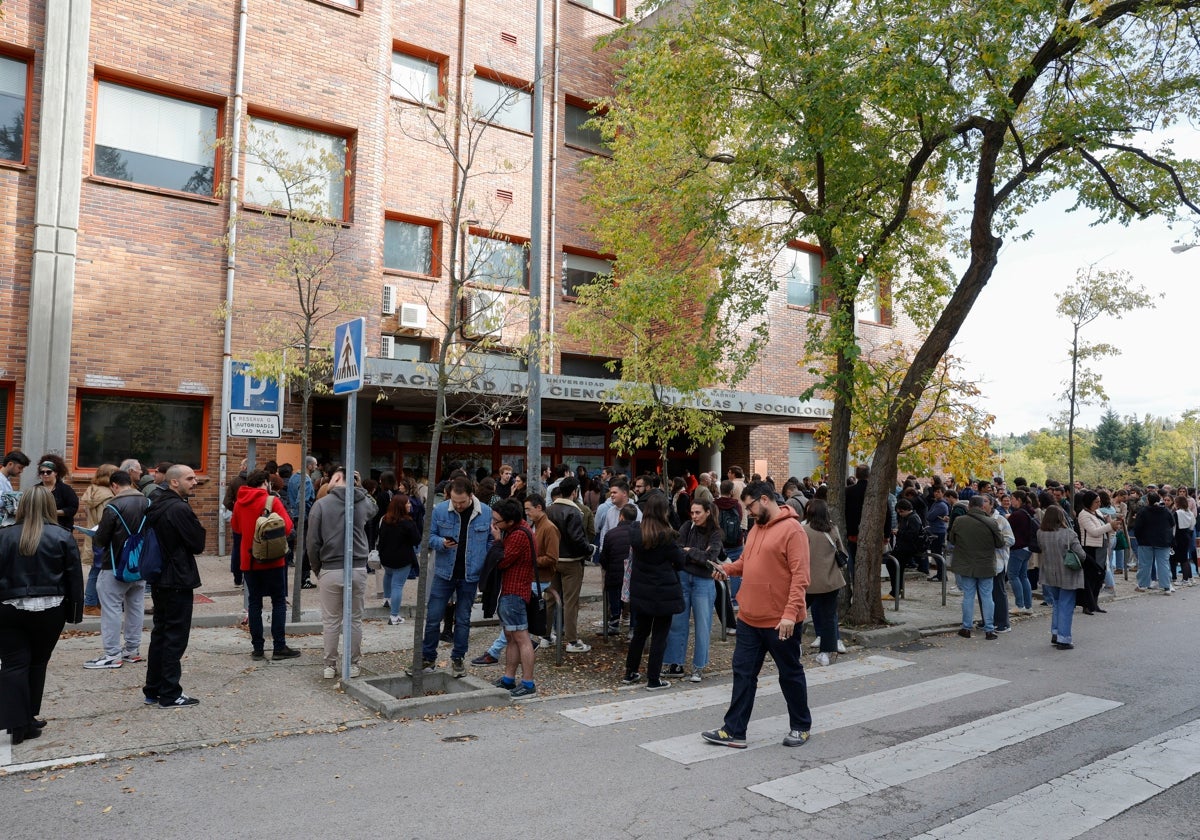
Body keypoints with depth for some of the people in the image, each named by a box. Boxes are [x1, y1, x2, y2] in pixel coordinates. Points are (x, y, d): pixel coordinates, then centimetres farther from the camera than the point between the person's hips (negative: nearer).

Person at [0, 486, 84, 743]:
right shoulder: (62, 537, -4)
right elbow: (74, 578, -2)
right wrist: (75, 612, 5)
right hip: (49, 610, 0)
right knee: (37, 663, 15)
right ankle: (28, 719, 23)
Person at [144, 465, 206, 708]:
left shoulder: (155, 504, 9)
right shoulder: (180, 509, -20)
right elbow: (198, 544, -15)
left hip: (159, 579, 9)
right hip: (178, 580, -9)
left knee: (160, 633, 17)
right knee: (176, 637, -1)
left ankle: (153, 689, 24)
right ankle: (170, 695, 4)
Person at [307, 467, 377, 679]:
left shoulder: (321, 504, -6)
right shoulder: (363, 502, 2)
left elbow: (312, 542, -7)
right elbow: (373, 506, 30)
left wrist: (317, 569, 5)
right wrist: (358, 489, 23)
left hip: (330, 570, -2)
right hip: (358, 569, 2)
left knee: (331, 621, 10)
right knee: (355, 619, 12)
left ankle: (330, 666, 18)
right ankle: (353, 664, 20)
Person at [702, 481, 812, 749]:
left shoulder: (791, 530, -16)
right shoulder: (756, 528, 10)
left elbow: (800, 575, -20)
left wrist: (790, 612, -26)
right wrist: (728, 568, -1)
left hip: (780, 622, -8)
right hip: (750, 618, 8)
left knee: (790, 674, 11)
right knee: (743, 673, 9)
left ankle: (801, 727, 29)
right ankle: (734, 731, 16)